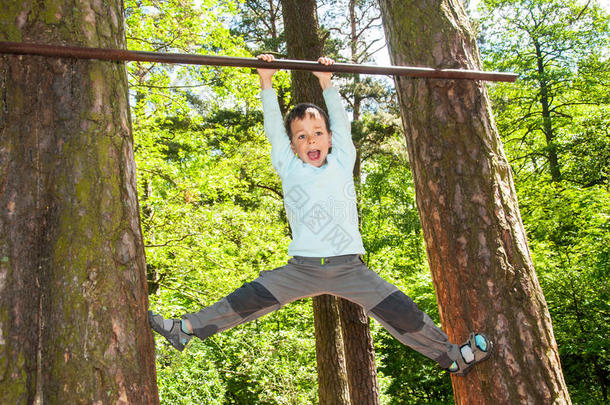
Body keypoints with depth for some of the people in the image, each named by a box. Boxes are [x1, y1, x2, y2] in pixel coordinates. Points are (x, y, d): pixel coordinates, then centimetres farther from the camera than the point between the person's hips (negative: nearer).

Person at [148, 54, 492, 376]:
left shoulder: (342, 163, 10)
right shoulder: (290, 169, 9)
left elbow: (341, 123, 13)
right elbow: (274, 129, 7)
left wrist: (327, 84, 12)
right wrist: (267, 83, 6)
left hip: (349, 267, 0)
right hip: (301, 268, 0)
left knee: (400, 311, -3)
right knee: (248, 300, -2)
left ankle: (453, 356, 11)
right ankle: (185, 329, 9)